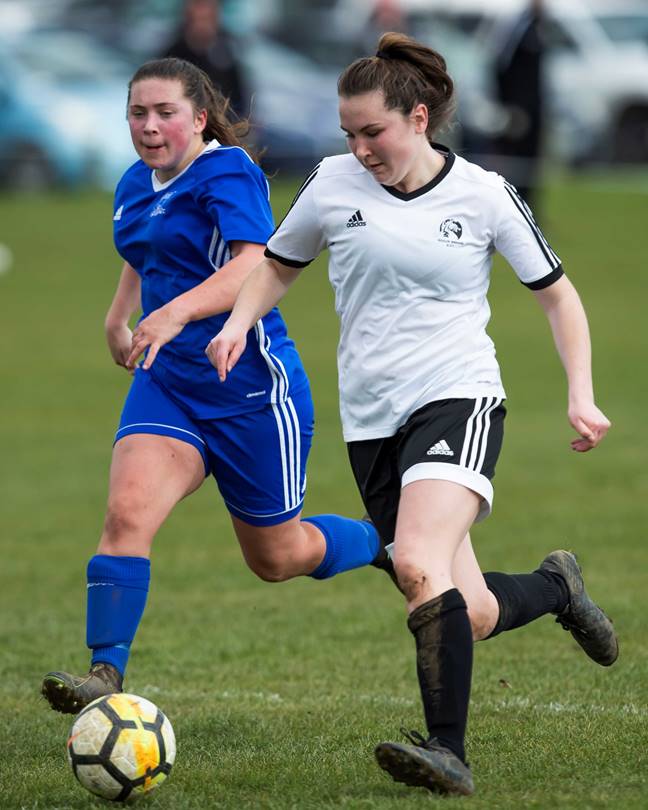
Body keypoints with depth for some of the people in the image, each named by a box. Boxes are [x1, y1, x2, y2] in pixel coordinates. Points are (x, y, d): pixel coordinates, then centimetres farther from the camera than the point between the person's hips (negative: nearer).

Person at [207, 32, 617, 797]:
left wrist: (581, 394, -1)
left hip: (459, 398, -4)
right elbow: (277, 265, 19)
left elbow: (556, 293, 9)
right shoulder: (335, 183, 4)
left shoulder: (484, 195, -2)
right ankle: (555, 587, 36)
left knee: (419, 566, -29)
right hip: (371, 418, 4)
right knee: (470, 616, 2)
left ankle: (448, 752, -26)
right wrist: (238, 324, -1)